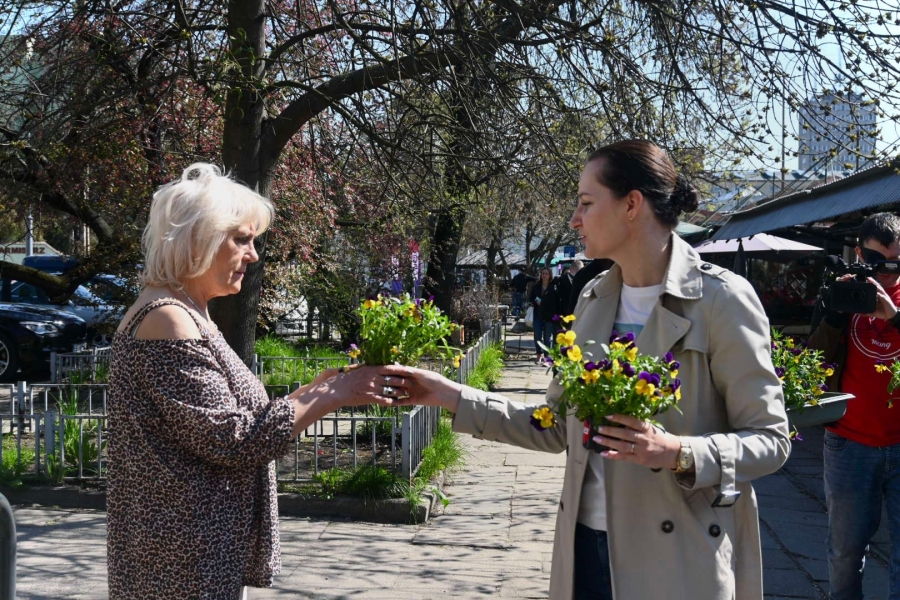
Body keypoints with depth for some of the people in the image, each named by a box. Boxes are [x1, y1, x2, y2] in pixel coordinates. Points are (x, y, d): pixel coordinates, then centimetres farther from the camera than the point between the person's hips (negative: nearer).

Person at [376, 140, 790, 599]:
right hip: (586, 545, 6)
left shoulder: (720, 299, -10)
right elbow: (558, 428, 11)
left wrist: (680, 454, -25)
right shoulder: (594, 299, 8)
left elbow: (770, 439, -9)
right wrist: (451, 396, 7)